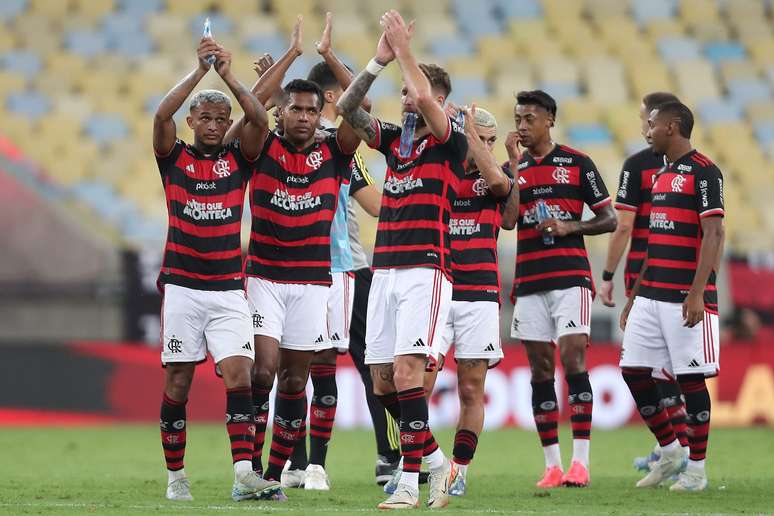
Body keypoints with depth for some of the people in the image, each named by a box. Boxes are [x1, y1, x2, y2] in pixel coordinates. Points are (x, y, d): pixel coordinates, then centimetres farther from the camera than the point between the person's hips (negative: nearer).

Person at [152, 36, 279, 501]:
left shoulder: (238, 159, 7)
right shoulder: (175, 158, 5)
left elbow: (260, 121, -9)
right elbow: (161, 116, -13)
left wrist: (228, 75, -14)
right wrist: (200, 71, -17)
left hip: (229, 288, 1)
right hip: (182, 286, -1)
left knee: (239, 375, -12)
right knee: (178, 382, 2)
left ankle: (244, 474, -20)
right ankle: (176, 475, 12)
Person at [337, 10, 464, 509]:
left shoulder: (450, 142, -3)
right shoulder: (394, 140, 15)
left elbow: (425, 98, -21)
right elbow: (348, 109, 8)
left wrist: (404, 49, -11)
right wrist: (380, 60, 0)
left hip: (426, 271, -7)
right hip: (385, 270, 7)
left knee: (406, 371, -17)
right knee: (382, 380, 5)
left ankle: (411, 481, -15)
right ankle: (436, 461, 20)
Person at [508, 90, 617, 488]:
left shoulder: (577, 164, 4)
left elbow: (608, 220, 5)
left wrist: (568, 227, -12)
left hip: (570, 277, -4)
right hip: (529, 281, 4)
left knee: (573, 360, -13)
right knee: (540, 369, 2)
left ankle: (580, 461, -13)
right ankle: (552, 465, 4)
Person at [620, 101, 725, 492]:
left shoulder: (703, 172, -9)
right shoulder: (662, 175, 18)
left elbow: (714, 234, -15)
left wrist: (697, 293, -22)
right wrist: (634, 296, 21)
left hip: (686, 296, -9)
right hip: (652, 294, 9)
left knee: (690, 378, -4)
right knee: (634, 371, 5)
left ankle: (696, 469, 4)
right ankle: (669, 452, 18)